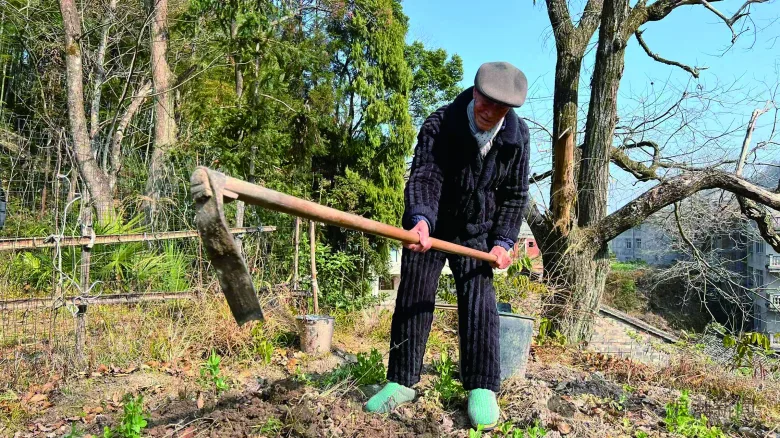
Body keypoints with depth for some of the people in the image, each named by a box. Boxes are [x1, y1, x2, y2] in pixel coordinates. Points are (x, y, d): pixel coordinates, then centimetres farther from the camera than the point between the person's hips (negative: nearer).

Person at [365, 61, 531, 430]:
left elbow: (515, 194, -2)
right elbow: (423, 177, -31)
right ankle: (402, 381, 12)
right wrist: (420, 219, -50)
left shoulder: (517, 136, -10)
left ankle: (482, 389, 2)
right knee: (412, 299, 0)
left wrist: (503, 240, -11)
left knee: (478, 301, -8)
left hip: (476, 231, 2)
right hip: (428, 225, -1)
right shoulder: (439, 124, -20)